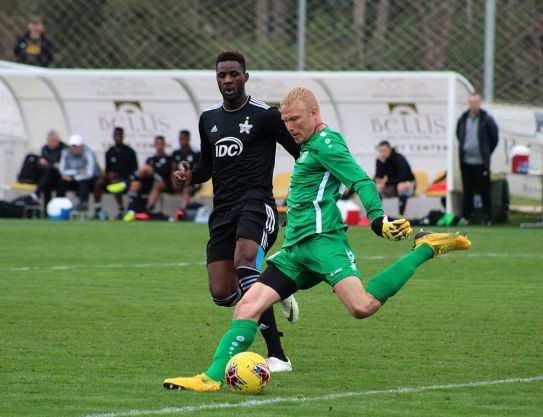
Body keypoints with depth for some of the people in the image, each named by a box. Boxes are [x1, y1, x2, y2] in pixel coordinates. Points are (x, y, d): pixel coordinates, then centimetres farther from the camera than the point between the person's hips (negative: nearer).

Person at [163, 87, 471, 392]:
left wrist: (378, 220, -27)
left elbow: (362, 182, -14)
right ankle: (215, 377, -7)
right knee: (248, 306, -2)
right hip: (296, 249, 9)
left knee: (362, 306, -27)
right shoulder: (311, 146, 25)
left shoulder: (325, 142, -4)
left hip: (322, 239, -9)